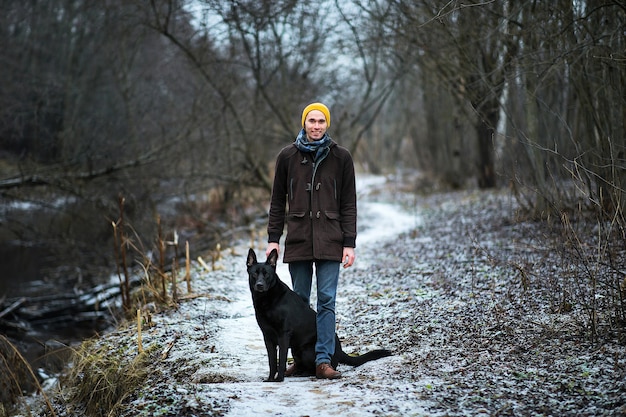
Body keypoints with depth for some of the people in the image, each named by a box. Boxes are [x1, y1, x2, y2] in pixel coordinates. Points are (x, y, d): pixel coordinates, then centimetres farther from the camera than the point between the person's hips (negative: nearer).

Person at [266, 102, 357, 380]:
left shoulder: (341, 157, 3)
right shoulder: (287, 156, 6)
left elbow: (348, 203, 3)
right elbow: (278, 200, 9)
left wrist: (349, 244, -3)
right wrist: (273, 238, 3)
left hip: (329, 240, -1)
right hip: (297, 239, 1)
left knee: (327, 300, -4)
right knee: (299, 301, 6)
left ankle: (323, 361, -1)